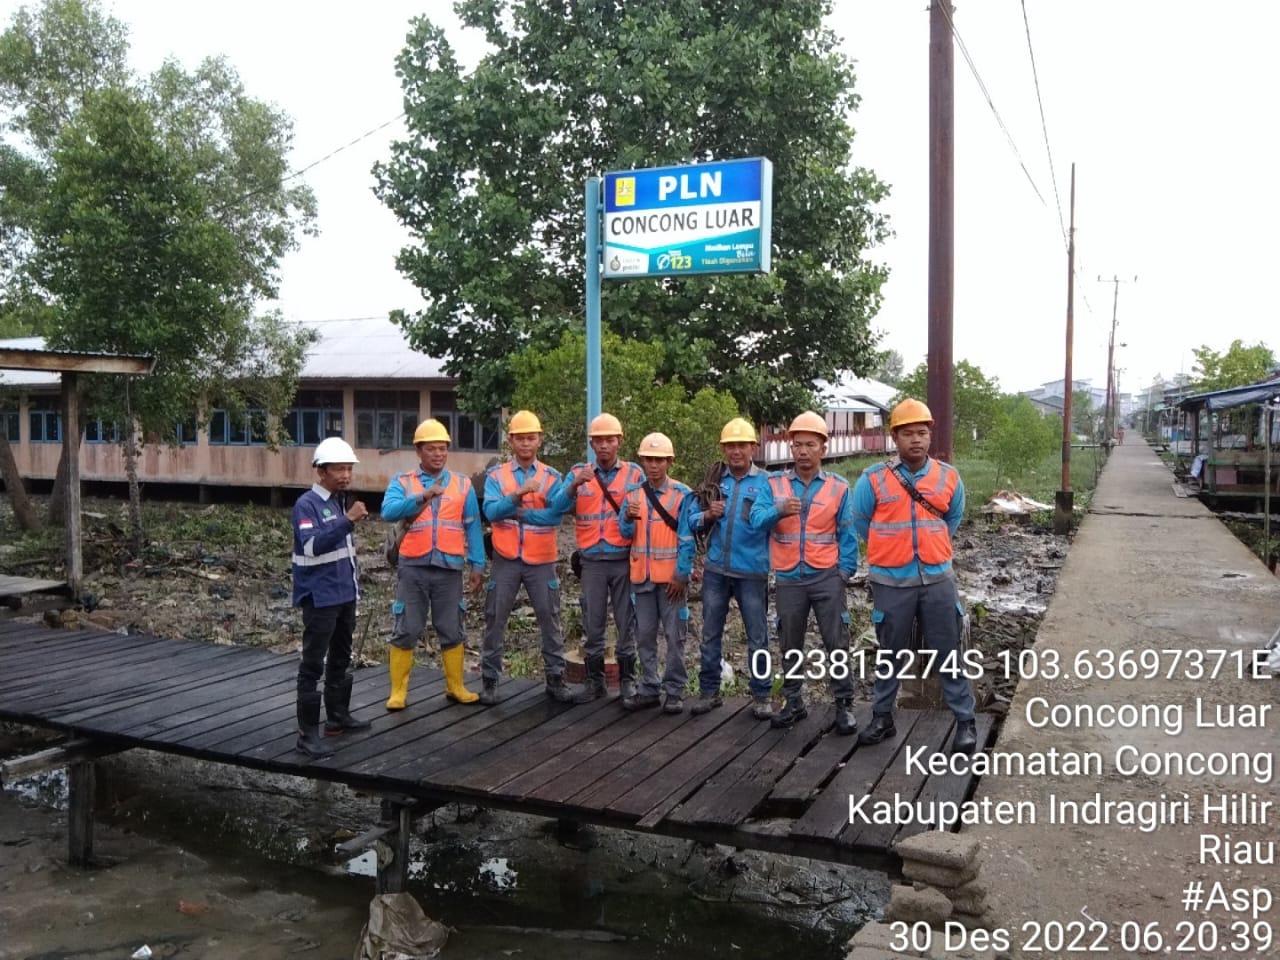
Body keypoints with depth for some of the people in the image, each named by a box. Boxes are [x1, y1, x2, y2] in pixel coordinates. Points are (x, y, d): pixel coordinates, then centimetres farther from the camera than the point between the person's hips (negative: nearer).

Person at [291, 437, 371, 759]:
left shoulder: (340, 502, 11)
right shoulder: (307, 504, -14)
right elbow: (313, 545, -29)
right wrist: (348, 520, -34)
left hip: (345, 595, 9)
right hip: (320, 597, -9)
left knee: (340, 659, 19)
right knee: (313, 665, -5)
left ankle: (338, 716, 31)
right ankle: (308, 733, -1)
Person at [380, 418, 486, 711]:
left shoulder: (463, 484, 7)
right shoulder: (401, 482, 2)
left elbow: (472, 528, 7)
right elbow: (389, 511, -17)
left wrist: (477, 565, 3)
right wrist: (422, 497, -29)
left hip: (449, 568, 1)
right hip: (412, 567, -1)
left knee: (452, 630, 9)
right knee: (405, 630, 4)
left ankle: (455, 686, 22)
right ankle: (398, 690, 15)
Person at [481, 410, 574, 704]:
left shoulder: (552, 477, 2)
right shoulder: (496, 475, 2)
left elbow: (555, 516, -12)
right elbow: (491, 511, -14)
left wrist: (516, 512, -15)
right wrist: (517, 495, -28)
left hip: (541, 561, 0)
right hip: (506, 560, 0)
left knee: (550, 620, 6)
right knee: (495, 621, 5)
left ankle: (555, 679, 16)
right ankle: (490, 681, 15)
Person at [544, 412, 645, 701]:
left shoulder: (635, 473, 3)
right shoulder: (578, 473, 5)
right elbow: (556, 507, -7)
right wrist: (575, 485, -23)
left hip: (625, 560, -1)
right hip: (592, 561, 1)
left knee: (626, 622, 5)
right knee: (592, 623, 7)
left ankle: (627, 680, 17)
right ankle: (595, 681, 18)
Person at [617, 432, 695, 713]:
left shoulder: (683, 495, -6)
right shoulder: (633, 494, 6)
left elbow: (687, 539, -8)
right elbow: (626, 533, 4)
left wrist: (681, 575, -12)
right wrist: (628, 518, -17)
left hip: (671, 577, -4)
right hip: (641, 576, 4)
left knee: (674, 636, 3)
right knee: (644, 635, 10)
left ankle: (674, 691, 13)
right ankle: (649, 689, 20)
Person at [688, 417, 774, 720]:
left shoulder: (766, 482, -2)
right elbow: (693, 519, 7)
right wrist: (708, 515, -11)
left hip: (752, 572, -3)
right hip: (715, 570, 3)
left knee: (757, 637, 5)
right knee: (710, 635, 10)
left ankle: (761, 696, 16)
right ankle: (709, 691, 22)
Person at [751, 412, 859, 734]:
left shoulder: (839, 487, 1)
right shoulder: (774, 483, 2)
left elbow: (847, 535, 2)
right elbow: (757, 519, -12)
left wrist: (845, 572, -6)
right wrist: (779, 510, -31)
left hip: (826, 577, -1)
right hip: (789, 579, 2)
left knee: (836, 644, 1)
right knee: (790, 645, 12)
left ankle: (844, 705, 11)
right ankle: (793, 702, 25)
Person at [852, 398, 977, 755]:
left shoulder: (949, 477, 1)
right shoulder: (873, 479, -7)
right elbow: (860, 523, 7)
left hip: (938, 578, 1)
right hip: (892, 582, -1)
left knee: (949, 653, 5)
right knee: (890, 654, 12)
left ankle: (965, 722, 15)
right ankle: (882, 717, 25)